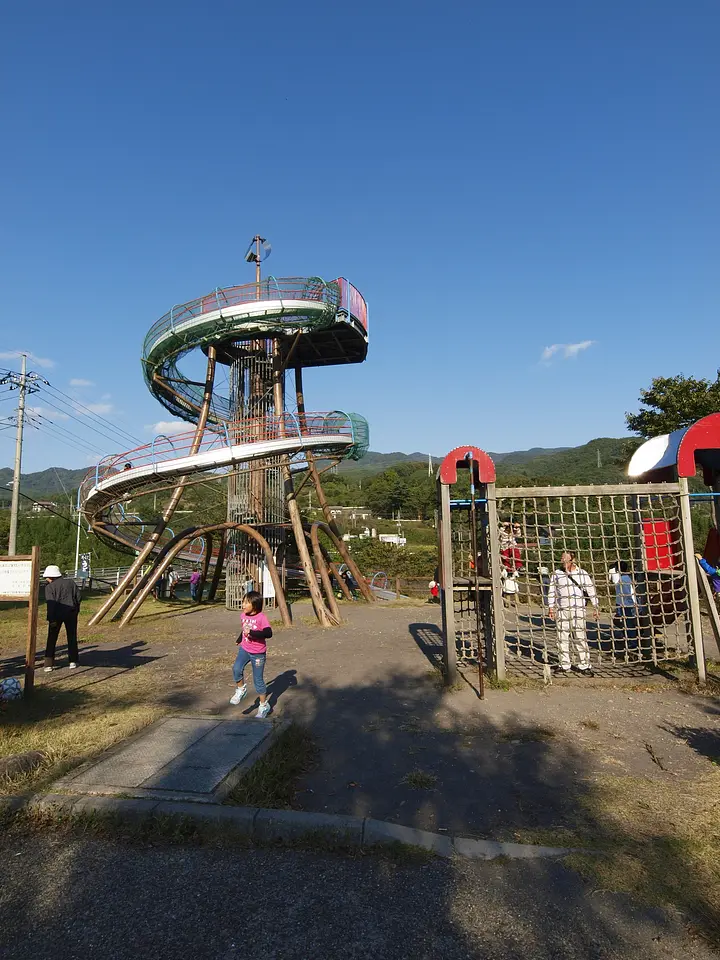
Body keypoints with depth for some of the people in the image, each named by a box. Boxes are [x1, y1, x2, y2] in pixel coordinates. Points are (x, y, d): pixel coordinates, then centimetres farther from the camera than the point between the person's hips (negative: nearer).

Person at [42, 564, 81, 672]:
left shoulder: (50, 587, -7)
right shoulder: (71, 582, 7)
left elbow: (50, 603, -14)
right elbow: (78, 597, 7)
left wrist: (51, 619, -15)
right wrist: (76, 610, 16)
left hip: (57, 614, -3)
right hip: (71, 612, 4)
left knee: (52, 639, 6)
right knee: (72, 637, 13)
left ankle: (48, 664, 3)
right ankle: (73, 661, 15)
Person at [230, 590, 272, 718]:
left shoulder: (261, 617, -21)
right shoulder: (243, 616, -1)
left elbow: (268, 633, -32)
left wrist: (251, 632, -38)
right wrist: (239, 639, 31)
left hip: (258, 653, -5)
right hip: (244, 649, 5)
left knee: (258, 679, 5)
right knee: (236, 668, -22)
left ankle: (264, 705, 23)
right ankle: (241, 689, 6)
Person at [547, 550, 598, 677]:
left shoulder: (582, 574, 4)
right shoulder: (556, 574, 9)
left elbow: (591, 590, 9)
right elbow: (551, 591, 13)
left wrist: (595, 607, 7)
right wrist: (551, 607, 8)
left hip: (578, 610, -2)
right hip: (561, 610, 2)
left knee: (580, 637, -3)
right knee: (562, 638, 4)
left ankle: (584, 665, 7)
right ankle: (564, 665, 14)